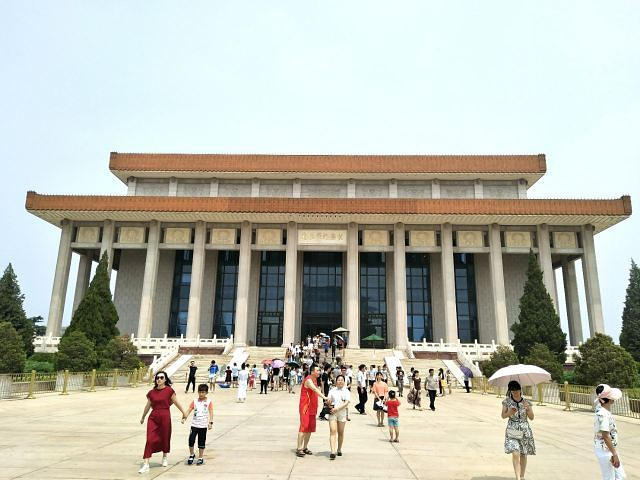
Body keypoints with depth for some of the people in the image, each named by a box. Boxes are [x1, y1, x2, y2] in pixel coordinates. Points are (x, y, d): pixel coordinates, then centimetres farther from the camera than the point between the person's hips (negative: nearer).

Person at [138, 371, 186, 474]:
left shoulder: (169, 390, -7)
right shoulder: (151, 392, 2)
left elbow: (176, 402, 1)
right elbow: (148, 405, 15)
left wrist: (184, 413, 5)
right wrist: (143, 417, 25)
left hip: (165, 416, -2)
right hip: (153, 417, 2)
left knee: (164, 438, 13)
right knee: (150, 440, -7)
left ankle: (165, 457, 39)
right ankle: (145, 464, -3)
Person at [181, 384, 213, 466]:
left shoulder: (208, 402, -2)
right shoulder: (195, 401, 4)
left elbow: (211, 413, -7)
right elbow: (189, 410, 1)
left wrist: (210, 422, -18)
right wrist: (184, 417, -15)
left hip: (203, 426, -1)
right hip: (194, 424, 1)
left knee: (201, 443, 6)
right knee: (191, 440, -10)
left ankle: (200, 458, 21)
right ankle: (191, 455, 14)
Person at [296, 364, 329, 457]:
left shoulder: (315, 380, 14)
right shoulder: (308, 380, -17)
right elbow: (315, 390, -32)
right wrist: (324, 397, -43)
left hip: (312, 408, 9)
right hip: (305, 407, -9)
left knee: (310, 428, 11)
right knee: (304, 427, -7)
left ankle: (305, 448, 20)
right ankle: (299, 448, -2)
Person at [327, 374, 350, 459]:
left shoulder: (346, 391, 5)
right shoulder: (332, 390, 9)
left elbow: (346, 403, -6)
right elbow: (329, 401, 6)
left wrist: (337, 408, -17)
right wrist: (329, 405, -18)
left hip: (342, 413, 1)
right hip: (332, 413, 0)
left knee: (340, 432, 10)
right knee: (333, 431, -12)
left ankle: (339, 450, 28)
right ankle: (333, 452, -15)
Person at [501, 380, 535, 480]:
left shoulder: (526, 402, 0)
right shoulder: (507, 402, -2)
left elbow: (531, 418, -1)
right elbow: (503, 416, 4)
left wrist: (528, 408, -19)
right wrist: (509, 413, -16)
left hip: (525, 430, 2)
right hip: (512, 430, -2)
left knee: (523, 454, 10)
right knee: (515, 453, -15)